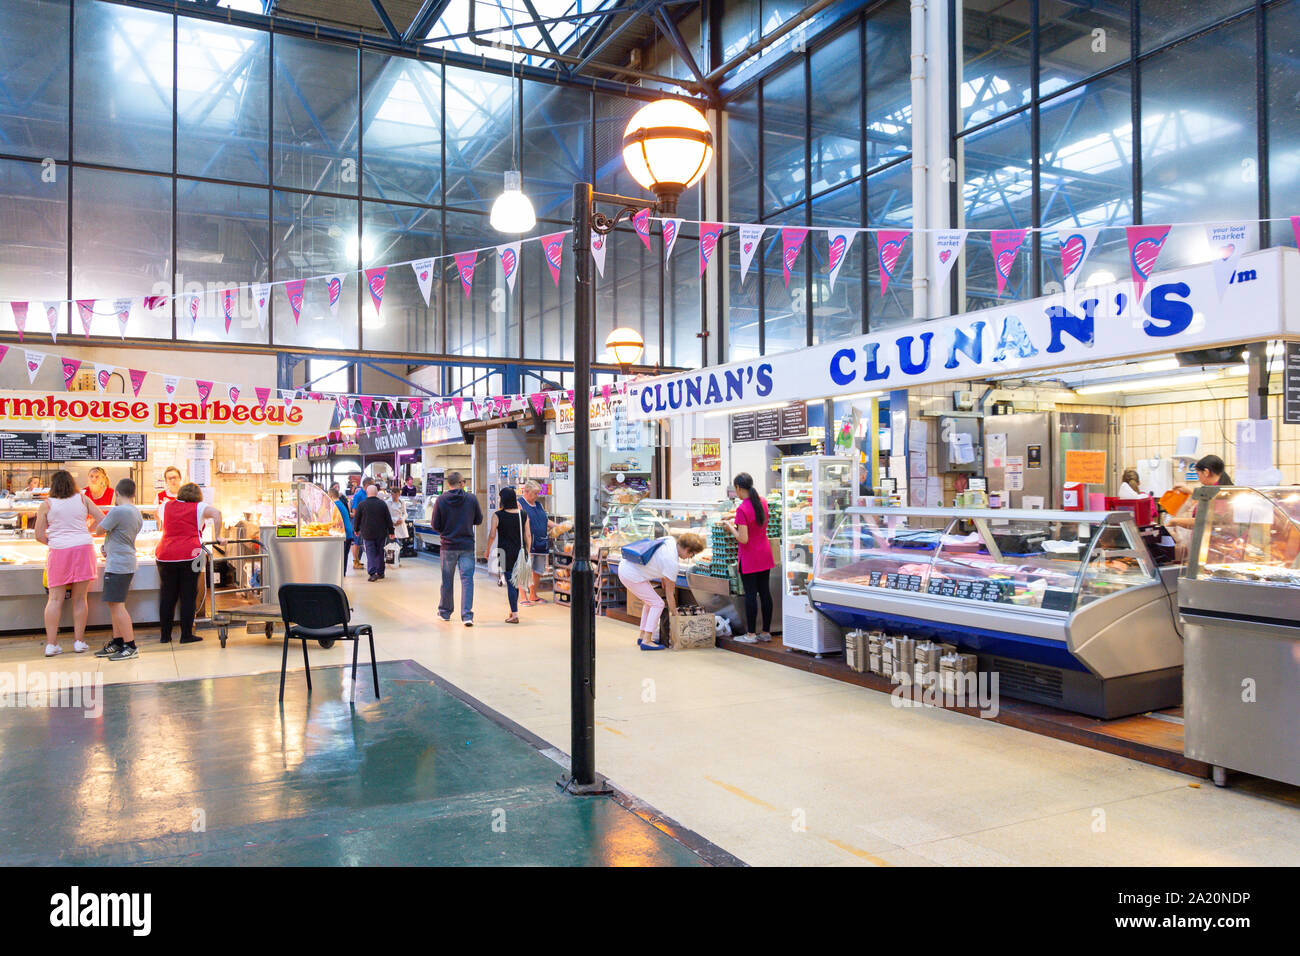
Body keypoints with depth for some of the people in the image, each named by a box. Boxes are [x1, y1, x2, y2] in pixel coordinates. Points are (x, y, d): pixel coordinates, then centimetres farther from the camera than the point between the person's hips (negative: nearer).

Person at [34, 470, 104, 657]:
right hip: (83, 549, 1)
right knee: (79, 598, 6)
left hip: (59, 551, -1)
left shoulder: (46, 505, 2)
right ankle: (79, 641, 9)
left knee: (55, 599, 4)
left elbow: (39, 535, 2)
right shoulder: (82, 499, 5)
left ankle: (51, 644, 2)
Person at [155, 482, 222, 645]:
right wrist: (217, 537, -8)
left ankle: (165, 635, 15)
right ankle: (186, 635, 3)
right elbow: (216, 513, -12)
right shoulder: (198, 507, 5)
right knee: (188, 596, 2)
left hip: (165, 554, 4)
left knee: (167, 596, 10)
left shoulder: (167, 506, 17)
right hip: (189, 554, -4)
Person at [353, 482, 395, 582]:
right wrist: (391, 531, 10)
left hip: (368, 533, -2)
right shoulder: (383, 504, -1)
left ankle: (373, 573, -15)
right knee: (380, 552, 12)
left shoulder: (361, 505, -5)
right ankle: (380, 573, 18)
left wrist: (356, 530, 20)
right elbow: (388, 519, 2)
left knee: (370, 553, -1)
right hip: (381, 533, 2)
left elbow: (357, 518, 4)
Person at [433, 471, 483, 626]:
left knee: (446, 580, 13)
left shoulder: (441, 500, -6)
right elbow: (479, 520, 5)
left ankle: (444, 612, 27)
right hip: (467, 545, -1)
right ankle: (467, 615, -9)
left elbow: (436, 526, -3)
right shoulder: (471, 498, -5)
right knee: (467, 579, 0)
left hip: (447, 546, 1)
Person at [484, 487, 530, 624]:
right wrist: (527, 552, 13)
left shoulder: (498, 515, -8)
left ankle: (515, 615, -4)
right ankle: (514, 609, 28)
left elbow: (492, 535, -9)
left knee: (510, 582, -2)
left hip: (507, 552, -4)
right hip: (521, 551, 4)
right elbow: (527, 535, 4)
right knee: (515, 581, 18)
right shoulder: (523, 514, 2)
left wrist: (487, 549, 6)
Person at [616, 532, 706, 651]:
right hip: (632, 576, -10)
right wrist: (675, 614, -2)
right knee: (657, 604, -5)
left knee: (650, 602, 19)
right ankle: (646, 641, -6)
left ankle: (642, 636, 24)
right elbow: (670, 593, -12)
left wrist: (665, 586, 19)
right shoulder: (672, 562, -21)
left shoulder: (670, 540, 2)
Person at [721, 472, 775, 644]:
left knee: (750, 594, 0)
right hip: (765, 555, 7)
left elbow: (743, 539, -22)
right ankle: (766, 632, 18)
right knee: (765, 592, 10)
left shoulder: (742, 509, -20)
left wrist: (730, 527, -6)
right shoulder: (762, 502, 4)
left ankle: (751, 634, 7)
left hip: (749, 559, -7)